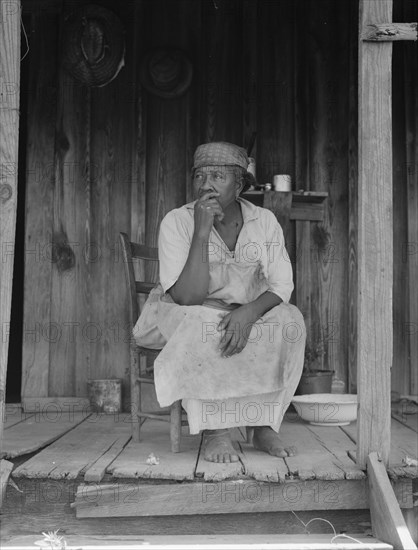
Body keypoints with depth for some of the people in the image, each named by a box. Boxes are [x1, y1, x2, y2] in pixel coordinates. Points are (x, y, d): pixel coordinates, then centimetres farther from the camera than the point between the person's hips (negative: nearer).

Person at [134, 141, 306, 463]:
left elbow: (282, 285, -12)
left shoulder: (264, 221, -7)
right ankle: (214, 431, -24)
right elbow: (187, 297, -26)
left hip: (245, 314, 3)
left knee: (290, 320, -25)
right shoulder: (177, 222, -17)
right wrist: (202, 231, -32)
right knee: (203, 325, -37)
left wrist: (248, 313, -33)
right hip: (183, 316, -3)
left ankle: (264, 425, -17)